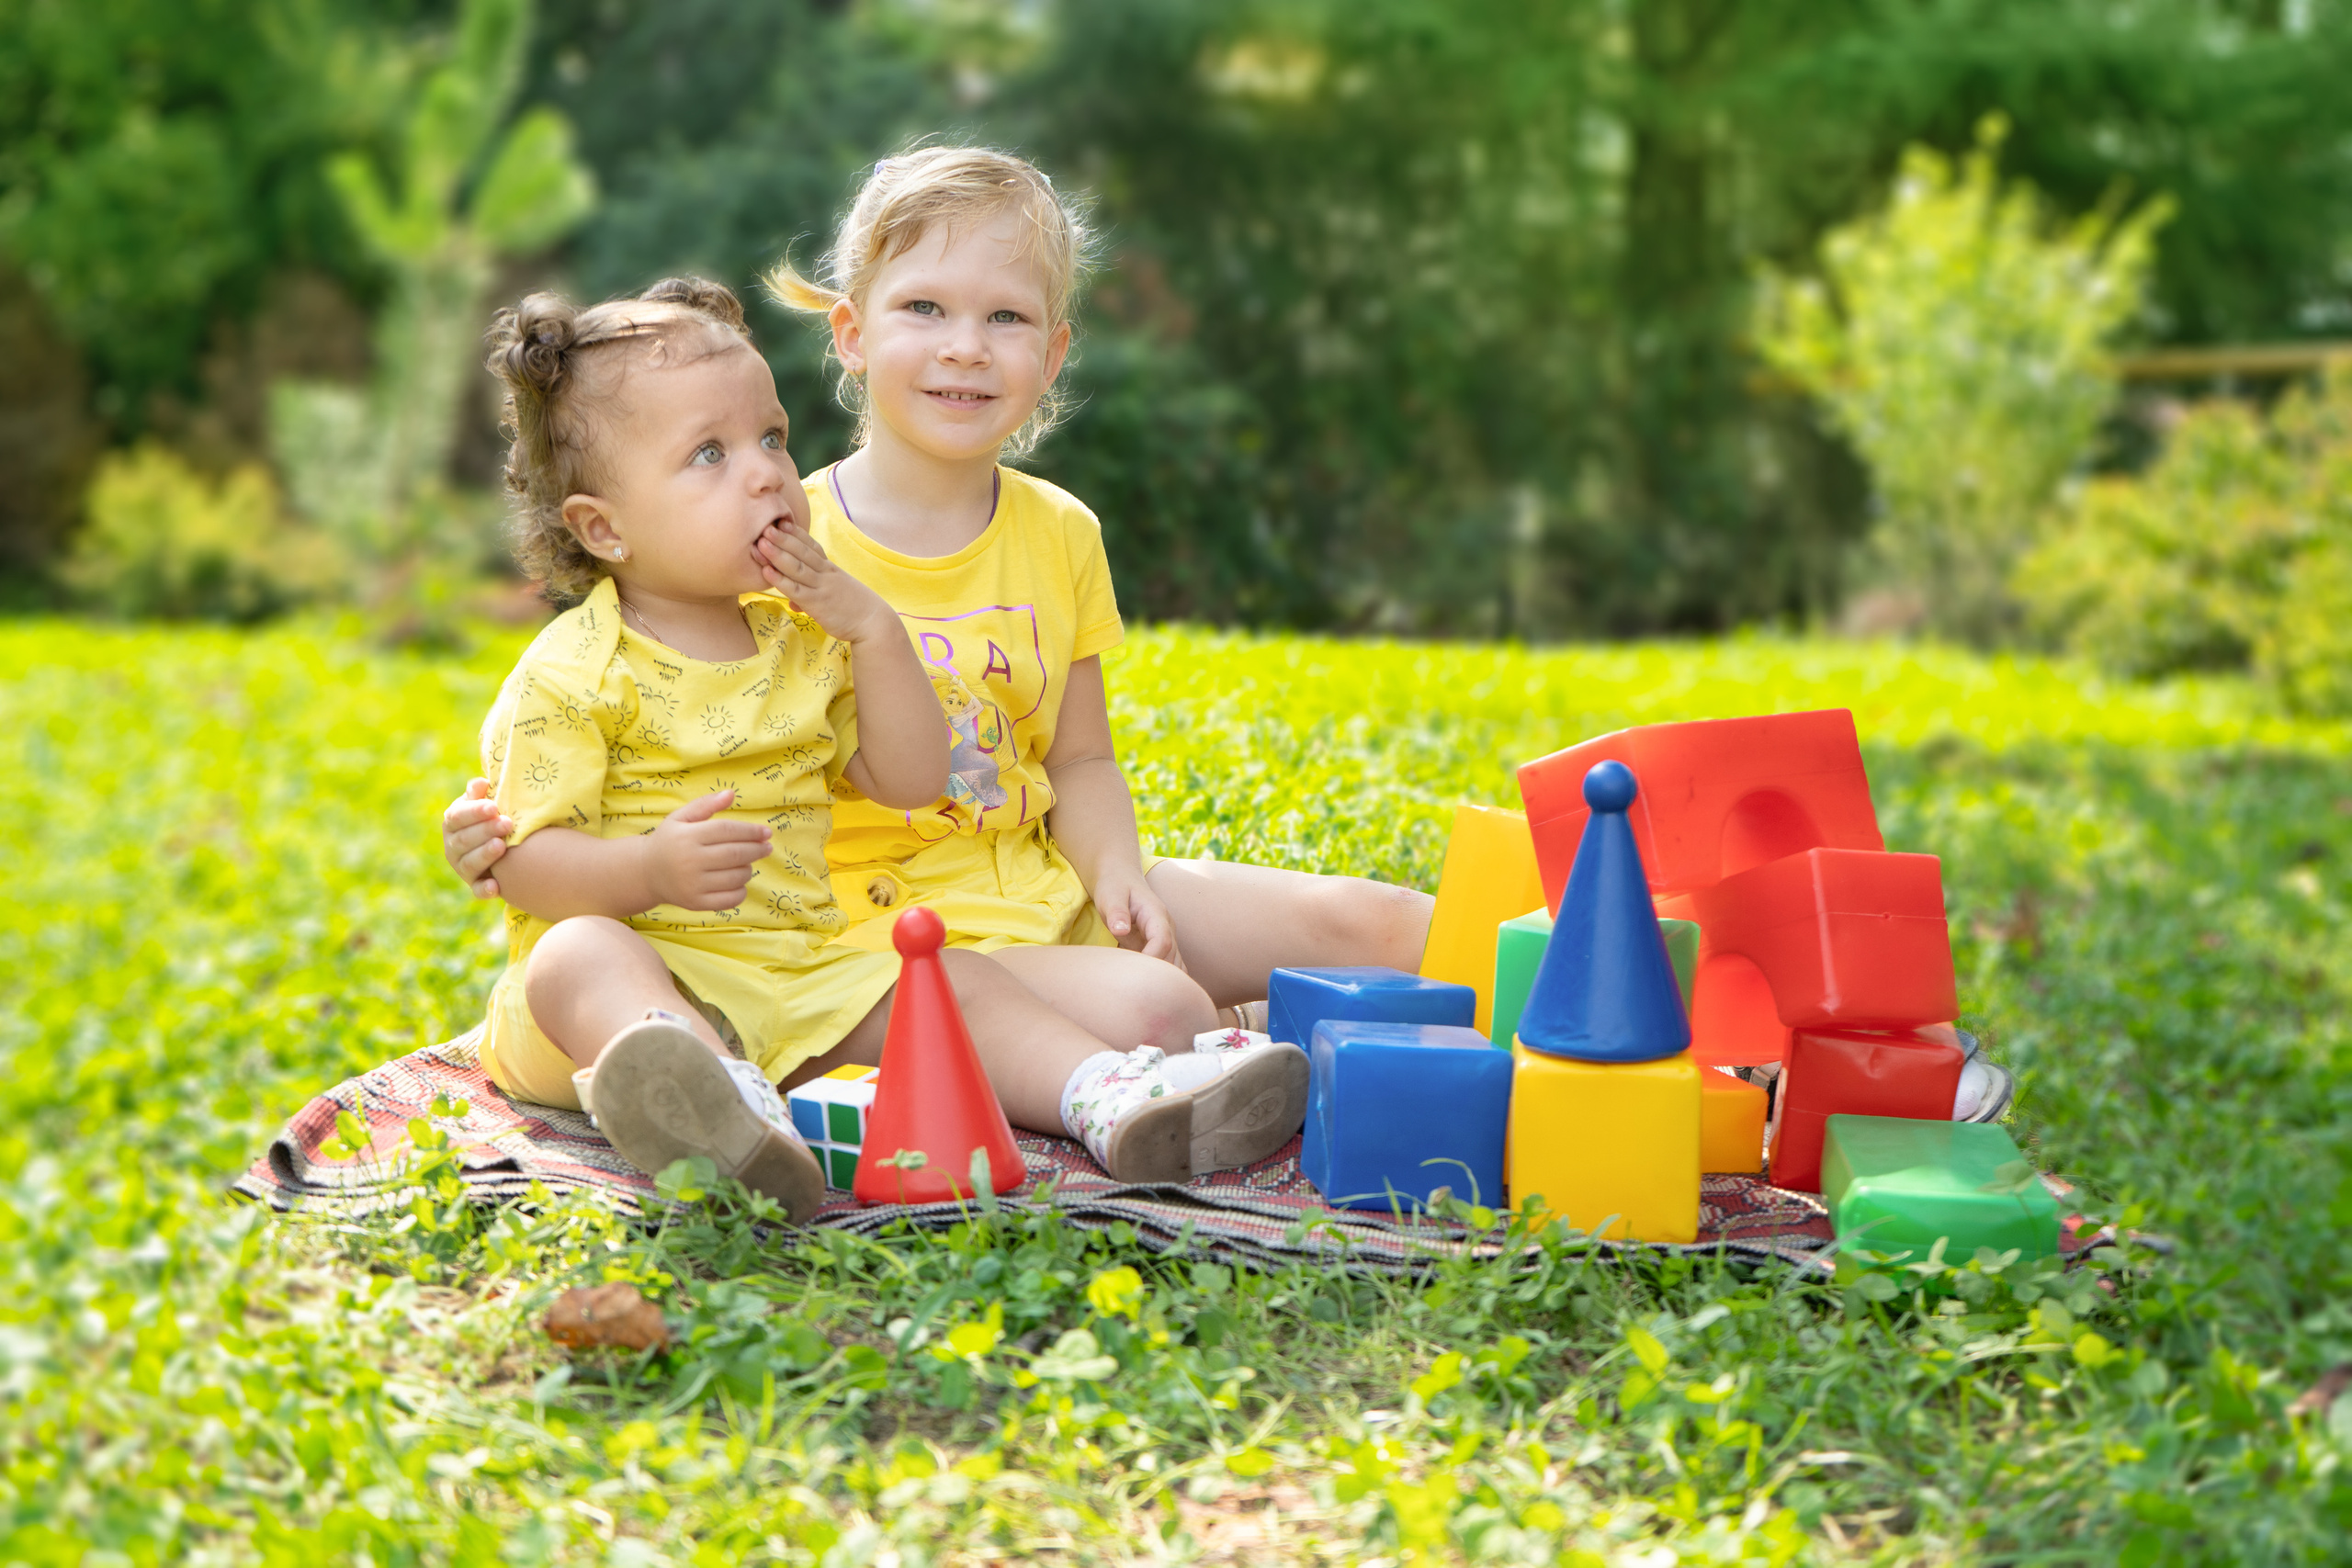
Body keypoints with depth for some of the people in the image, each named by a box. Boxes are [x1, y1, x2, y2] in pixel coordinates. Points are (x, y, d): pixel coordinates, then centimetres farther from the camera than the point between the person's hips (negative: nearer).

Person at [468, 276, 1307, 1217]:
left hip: (798, 970, 6)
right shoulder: (573, 672, -5)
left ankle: (1117, 1105, -29)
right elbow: (524, 860, -10)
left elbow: (911, 784, 11)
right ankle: (726, 1110, -68)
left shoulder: (803, 641, 15)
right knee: (581, 956, -37)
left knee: (955, 981, -9)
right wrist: (648, 870, -30)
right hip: (645, 963, -6)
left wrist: (873, 629, -1)